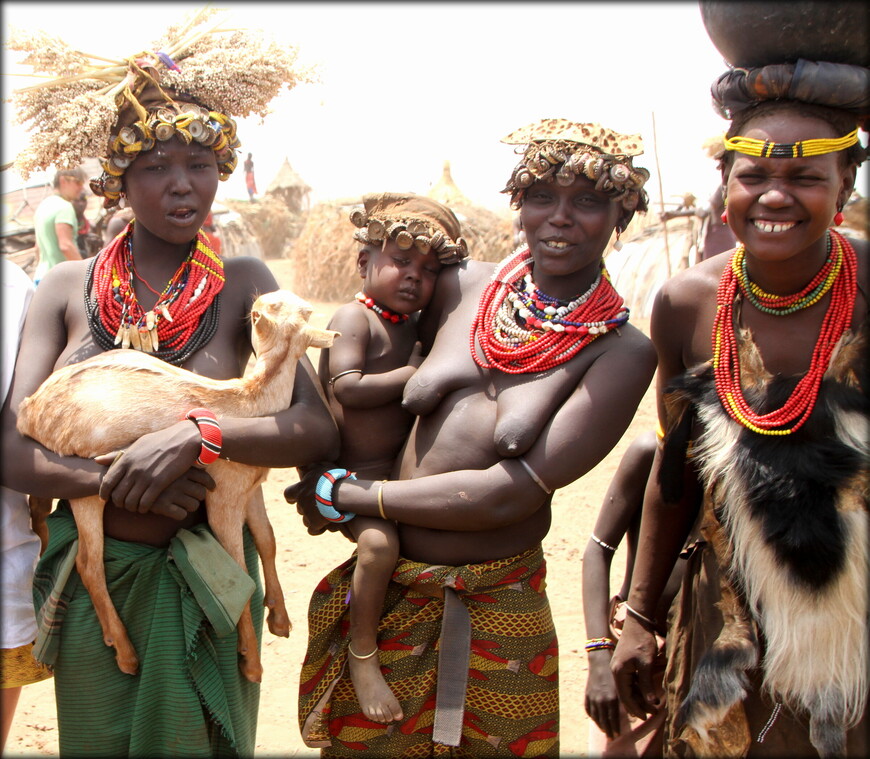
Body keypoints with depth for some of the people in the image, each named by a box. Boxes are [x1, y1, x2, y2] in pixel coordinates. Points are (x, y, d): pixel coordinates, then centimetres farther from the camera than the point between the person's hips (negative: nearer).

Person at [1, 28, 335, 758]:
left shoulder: (241, 285, -5)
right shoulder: (68, 288, -3)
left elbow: (317, 429, -13)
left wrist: (195, 436, -27)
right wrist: (116, 478, -23)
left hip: (201, 582, -1)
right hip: (88, 578, 1)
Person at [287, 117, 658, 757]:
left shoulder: (621, 353, -13)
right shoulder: (464, 286, -2)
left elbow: (508, 494, -20)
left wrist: (342, 494, -14)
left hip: (496, 611, -2)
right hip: (384, 590, 3)